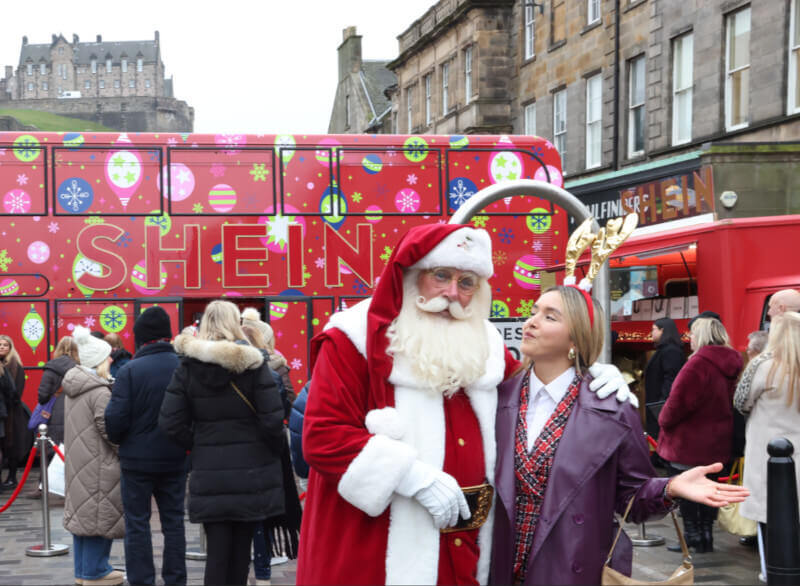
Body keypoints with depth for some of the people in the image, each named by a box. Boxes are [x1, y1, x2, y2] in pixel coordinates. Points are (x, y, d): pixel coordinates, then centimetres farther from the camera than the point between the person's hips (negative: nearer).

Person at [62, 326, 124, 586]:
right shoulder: (101, 392, -19)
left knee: (81, 511, 15)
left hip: (77, 460, 10)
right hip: (99, 464, -10)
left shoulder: (73, 388, 9)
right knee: (100, 514, -1)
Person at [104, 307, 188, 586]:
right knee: (173, 521, 13)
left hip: (137, 459, -3)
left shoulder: (129, 371, -14)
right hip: (174, 458, 3)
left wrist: (119, 440, 5)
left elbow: (115, 418, -15)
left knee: (137, 523, 7)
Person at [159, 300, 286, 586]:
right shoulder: (251, 362, -9)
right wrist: (274, 451, 4)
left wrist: (197, 447, 9)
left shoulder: (188, 365, -1)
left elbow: (170, 422, -5)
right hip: (251, 470, -1)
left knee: (217, 549, 4)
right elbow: (272, 419, -13)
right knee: (241, 546, 11)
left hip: (209, 473, 1)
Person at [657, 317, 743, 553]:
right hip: (718, 443, 8)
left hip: (689, 442, -8)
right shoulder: (731, 365, 7)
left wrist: (664, 421, -2)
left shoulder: (699, 364, -20)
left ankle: (692, 537, 6)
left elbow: (679, 401, -20)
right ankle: (706, 537, 21)